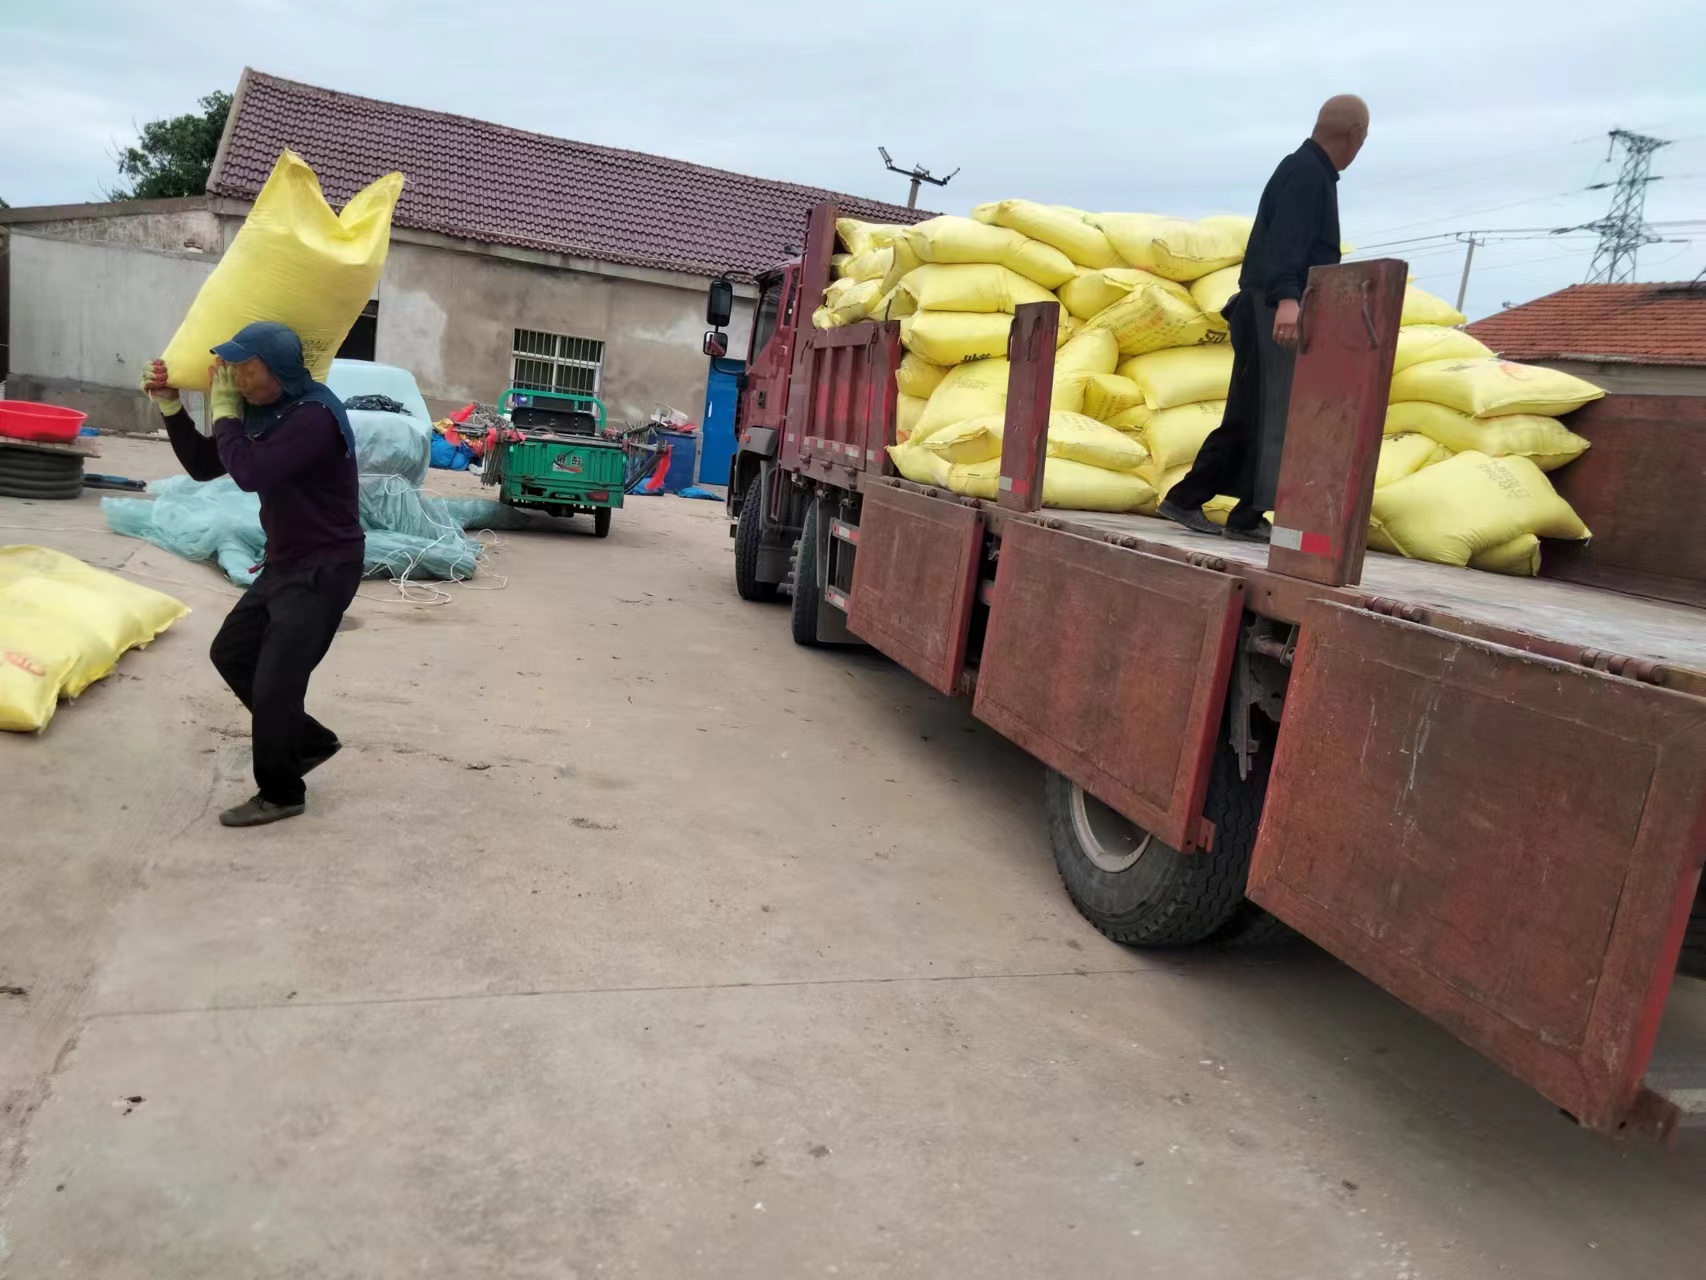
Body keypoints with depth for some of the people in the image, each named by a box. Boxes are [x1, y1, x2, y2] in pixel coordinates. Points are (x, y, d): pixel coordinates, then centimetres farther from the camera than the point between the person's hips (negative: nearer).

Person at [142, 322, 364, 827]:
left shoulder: (314, 416, -23)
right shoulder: (264, 412, 7)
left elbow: (249, 473, -32)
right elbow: (204, 466, 14)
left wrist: (224, 409, -17)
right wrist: (170, 405, 3)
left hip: (325, 569, -10)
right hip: (285, 564, 10)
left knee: (274, 682, -8)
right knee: (231, 653, 20)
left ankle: (280, 794, 12)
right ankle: (310, 741, 30)